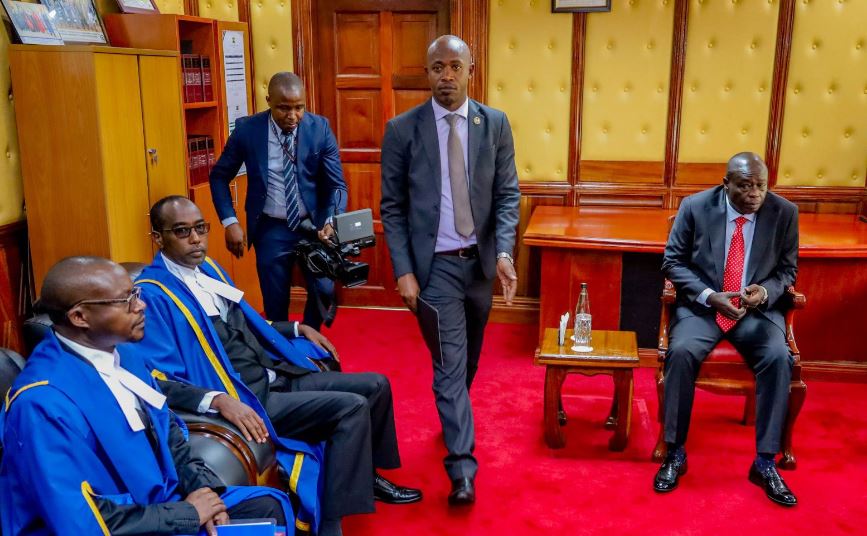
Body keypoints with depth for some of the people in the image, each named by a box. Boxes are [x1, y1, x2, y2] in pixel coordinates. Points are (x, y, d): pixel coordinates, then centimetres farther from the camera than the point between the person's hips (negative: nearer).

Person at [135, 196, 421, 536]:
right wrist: (221, 401, -32)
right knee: (352, 407, -22)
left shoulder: (207, 267, 12)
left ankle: (364, 475, 30)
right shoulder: (153, 294, -15)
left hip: (277, 376, 9)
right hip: (245, 398, -9)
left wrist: (297, 328, 19)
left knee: (375, 385, 8)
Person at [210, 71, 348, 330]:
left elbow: (336, 184, -8)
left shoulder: (320, 128, -9)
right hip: (271, 230, 0)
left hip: (315, 226, 0)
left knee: (324, 293, -4)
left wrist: (332, 222, -26)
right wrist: (230, 222, -9)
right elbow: (219, 176, 2)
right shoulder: (247, 129, -10)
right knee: (275, 303, 9)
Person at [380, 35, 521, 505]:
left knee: (468, 360, 20)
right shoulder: (402, 129, -4)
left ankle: (453, 418, 47)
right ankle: (462, 467, 4)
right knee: (449, 365, -3)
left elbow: (508, 194, 1)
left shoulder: (495, 124, 1)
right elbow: (392, 207, -3)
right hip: (434, 264, -3)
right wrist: (403, 271, -9)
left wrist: (504, 253, -13)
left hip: (480, 260, 3)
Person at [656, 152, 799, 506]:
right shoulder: (695, 206, -6)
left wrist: (765, 291, -16)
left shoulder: (784, 212, -1)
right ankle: (675, 453, -14)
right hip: (702, 305, -1)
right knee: (681, 351, -29)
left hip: (758, 310, 1)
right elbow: (673, 261, -2)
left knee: (779, 358, -27)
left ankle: (765, 462, -13)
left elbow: (788, 269, 7)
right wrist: (710, 296, -17)